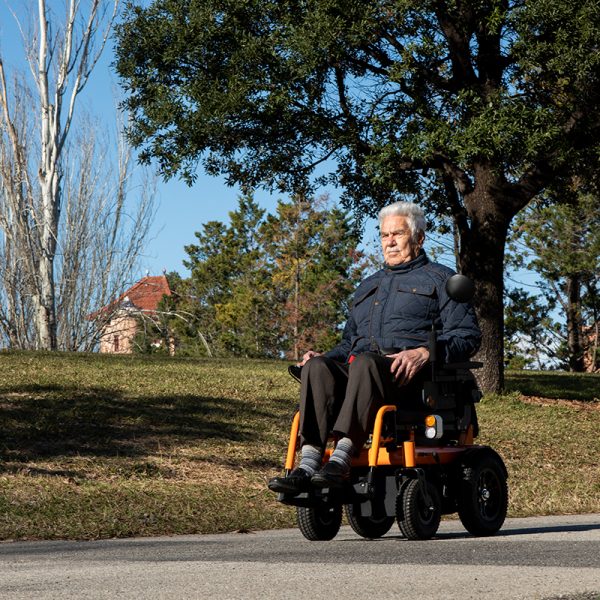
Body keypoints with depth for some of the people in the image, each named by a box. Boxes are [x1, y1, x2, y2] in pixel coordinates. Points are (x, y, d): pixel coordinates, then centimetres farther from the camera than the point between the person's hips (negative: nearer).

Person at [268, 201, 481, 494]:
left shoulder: (439, 279, 15)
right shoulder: (367, 286, 35)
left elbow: (468, 335, 3)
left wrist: (424, 352, -17)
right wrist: (324, 356, 11)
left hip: (407, 374, -5)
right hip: (359, 368, 5)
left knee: (364, 363, -38)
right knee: (317, 367, -27)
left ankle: (341, 459, -50)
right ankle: (308, 464, -42)